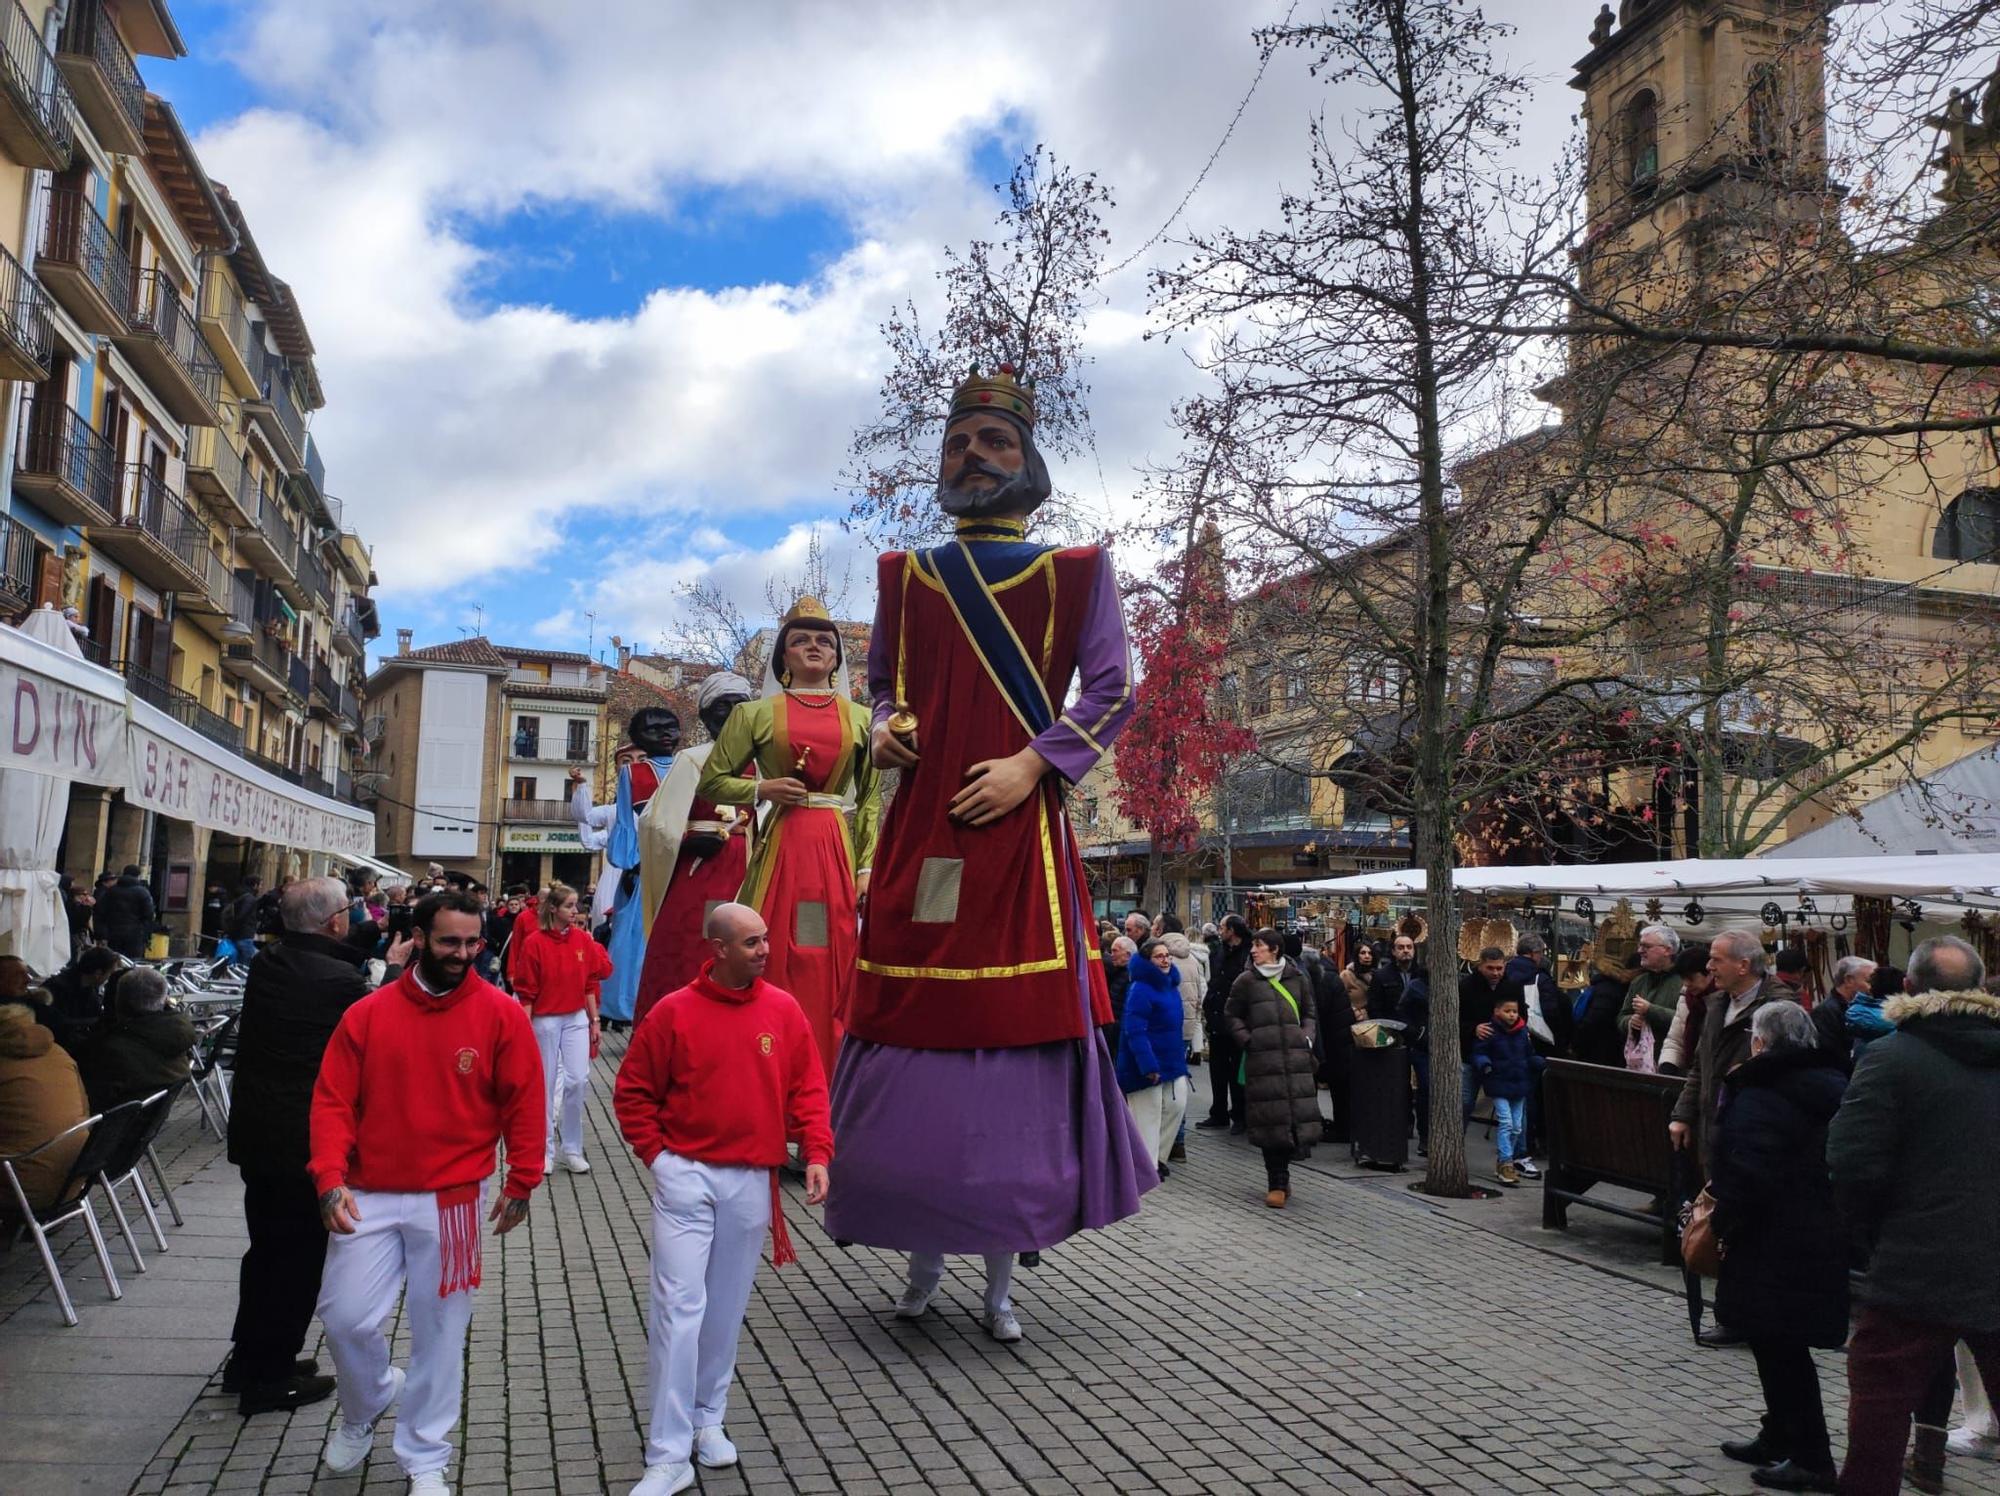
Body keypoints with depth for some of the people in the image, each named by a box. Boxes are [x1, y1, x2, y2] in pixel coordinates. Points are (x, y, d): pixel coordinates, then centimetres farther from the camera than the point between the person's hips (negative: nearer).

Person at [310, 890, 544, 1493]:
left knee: (438, 1331, 8)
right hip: (368, 1198, 1)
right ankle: (366, 1406, 38)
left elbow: (524, 1103, -3)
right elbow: (333, 1101, -2)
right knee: (345, 1318, 3)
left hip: (452, 1201, -1)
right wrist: (330, 1179, -13)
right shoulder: (367, 1013, -2)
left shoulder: (501, 1014, -6)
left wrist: (520, 1183, -5)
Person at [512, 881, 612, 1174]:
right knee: (546, 1084, 7)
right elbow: (525, 992, -7)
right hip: (546, 1021, -3)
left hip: (577, 1018, 3)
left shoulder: (582, 939, 1)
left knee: (578, 1080, -2)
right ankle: (546, 1149, 21)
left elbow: (590, 983, 7)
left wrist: (594, 1020, 8)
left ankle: (572, 1149, 12)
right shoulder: (535, 943, -10)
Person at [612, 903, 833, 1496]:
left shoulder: (784, 1011, 0)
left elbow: (808, 1087, 4)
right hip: (686, 1176, -2)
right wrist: (656, 1154, -6)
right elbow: (633, 1092, 0)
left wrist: (817, 1153, -6)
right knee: (679, 1304, -5)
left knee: (726, 1307, 14)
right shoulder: (673, 1012, -7)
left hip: (751, 1181, 3)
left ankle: (708, 1419, 33)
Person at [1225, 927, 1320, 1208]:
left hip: (1296, 1057, 2)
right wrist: (1247, 1041, -3)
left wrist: (1306, 1038, 5)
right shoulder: (1246, 981, 5)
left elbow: (1309, 1013, 20)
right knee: (1271, 1119, -4)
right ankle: (1277, 1183, 5)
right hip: (1262, 1059, -2)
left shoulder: (1296, 978, 11)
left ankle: (1281, 1172, 21)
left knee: (1298, 1115, 1)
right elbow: (1232, 1016, 9)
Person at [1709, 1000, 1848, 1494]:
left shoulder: (1758, 1096, -16)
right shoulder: (1832, 1085, 10)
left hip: (1777, 1247, -9)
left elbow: (1746, 1176, -23)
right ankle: (1780, 1438, 30)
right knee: (1780, 1343, 19)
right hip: (1825, 1242, 9)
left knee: (1780, 1346, 2)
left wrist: (1726, 1227, -9)